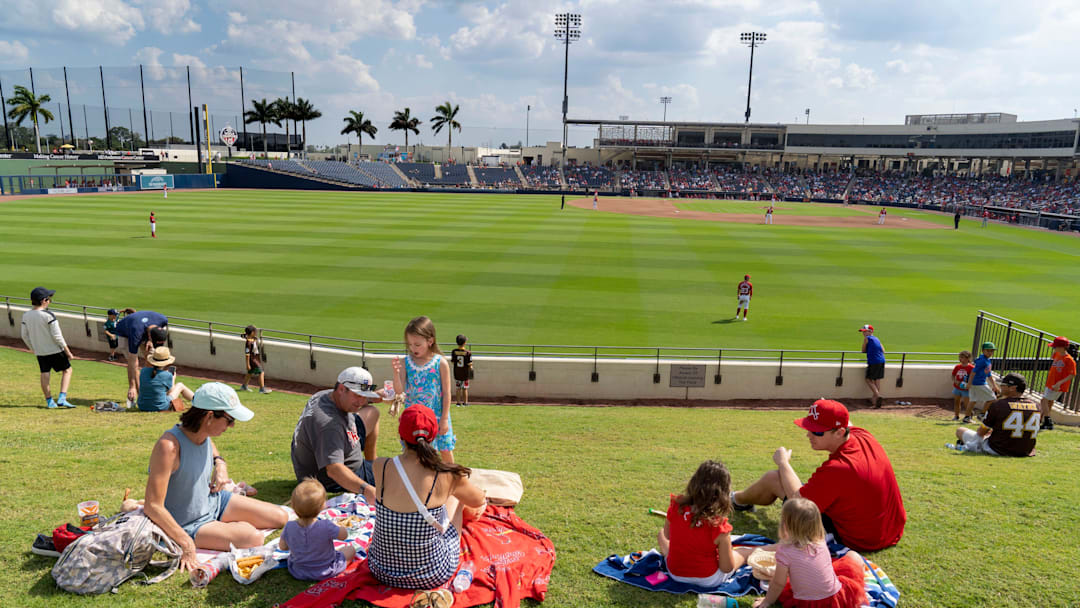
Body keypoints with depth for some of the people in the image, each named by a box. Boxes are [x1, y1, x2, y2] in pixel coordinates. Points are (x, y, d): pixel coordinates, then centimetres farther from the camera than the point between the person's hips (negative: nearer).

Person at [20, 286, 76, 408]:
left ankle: (49, 401, 19)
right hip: (54, 349, -5)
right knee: (67, 370, 9)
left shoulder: (26, 315, 0)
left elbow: (24, 336, 7)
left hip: (39, 351, 5)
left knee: (45, 374, 13)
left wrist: (34, 349, 20)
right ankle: (62, 398, -2)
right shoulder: (48, 315, -18)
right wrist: (68, 352, -11)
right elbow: (57, 336, -18)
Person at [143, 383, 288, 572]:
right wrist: (186, 544, -30)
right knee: (253, 538, -28)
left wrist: (220, 463, 1)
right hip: (189, 525, -8)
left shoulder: (204, 434, -7)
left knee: (280, 518, 4)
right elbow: (153, 507, -32)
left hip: (214, 501, 8)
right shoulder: (169, 446, -32)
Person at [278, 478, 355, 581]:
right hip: (326, 572, -4)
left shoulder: (289, 527, -22)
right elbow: (344, 535, -16)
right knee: (350, 549, 15)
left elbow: (282, 546, -3)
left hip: (298, 573, 4)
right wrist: (336, 526, 2)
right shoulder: (326, 527, -33)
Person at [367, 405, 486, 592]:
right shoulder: (446, 475, -20)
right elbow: (480, 501, 3)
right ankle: (466, 511, 58)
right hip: (430, 577, -3)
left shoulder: (380, 467, -15)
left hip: (381, 572, 3)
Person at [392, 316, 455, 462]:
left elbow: (446, 393, -7)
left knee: (445, 450, 10)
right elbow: (399, 390, -10)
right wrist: (396, 372, -27)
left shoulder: (440, 363, -11)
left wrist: (444, 418, -7)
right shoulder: (406, 362, -5)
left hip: (437, 416, -2)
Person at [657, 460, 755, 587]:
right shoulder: (719, 528, -30)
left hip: (675, 573, 1)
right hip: (708, 580, -1)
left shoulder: (675, 507, -21)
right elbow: (727, 568, -18)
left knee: (661, 533, 30)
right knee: (748, 551, 19)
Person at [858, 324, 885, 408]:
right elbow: (883, 351, 20)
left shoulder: (866, 338, 0)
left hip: (873, 362, -7)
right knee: (877, 380, 10)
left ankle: (877, 395, -17)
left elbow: (863, 350, 4)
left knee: (869, 379, 0)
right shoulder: (877, 339, 20)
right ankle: (876, 402, 12)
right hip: (882, 361, 7)